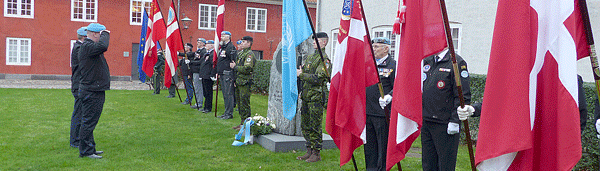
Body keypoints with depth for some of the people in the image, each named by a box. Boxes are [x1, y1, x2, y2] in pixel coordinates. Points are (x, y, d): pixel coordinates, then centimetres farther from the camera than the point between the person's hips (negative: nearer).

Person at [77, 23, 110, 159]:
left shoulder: (90, 45, 17)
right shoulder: (87, 46, -17)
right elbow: (102, 46, -33)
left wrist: (105, 35, 13)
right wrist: (105, 34, -17)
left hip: (94, 90, 11)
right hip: (91, 92, -11)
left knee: (90, 121, 17)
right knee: (89, 121, -4)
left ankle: (90, 149, 26)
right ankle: (86, 151, 3)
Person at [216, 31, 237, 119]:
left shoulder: (231, 47, -11)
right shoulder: (222, 47, 19)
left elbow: (233, 61, -16)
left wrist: (231, 75, -19)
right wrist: (218, 72, 22)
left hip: (228, 74, -10)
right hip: (222, 75, 10)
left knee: (228, 94, -7)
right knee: (225, 94, 12)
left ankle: (229, 113, -3)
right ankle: (226, 112, 19)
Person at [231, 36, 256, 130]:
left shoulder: (249, 54, -12)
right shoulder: (240, 53, 17)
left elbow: (247, 69, -22)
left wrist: (235, 67, -12)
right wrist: (234, 65, 7)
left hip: (244, 83, -10)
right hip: (238, 82, 10)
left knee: (244, 104, -7)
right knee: (240, 103, 14)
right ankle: (242, 122, 23)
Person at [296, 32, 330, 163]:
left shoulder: (324, 59, -11)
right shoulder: (310, 57, 17)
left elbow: (317, 79, -20)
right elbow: (303, 73, 24)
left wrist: (301, 74, -15)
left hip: (316, 98, -9)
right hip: (306, 97, 9)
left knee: (315, 127, -3)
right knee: (305, 126, 13)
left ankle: (316, 154, 6)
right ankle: (309, 151, 22)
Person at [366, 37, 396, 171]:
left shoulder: (393, 65, -6)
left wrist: (389, 97, -30)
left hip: (383, 113, -6)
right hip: (366, 112, 7)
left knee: (383, 145, 2)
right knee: (369, 145, 15)